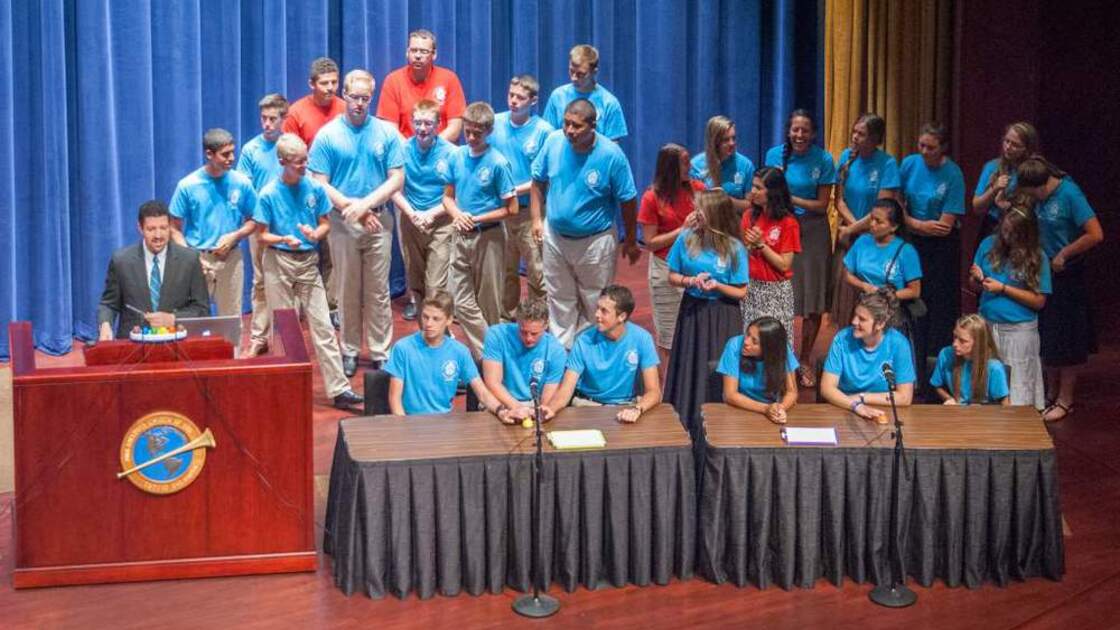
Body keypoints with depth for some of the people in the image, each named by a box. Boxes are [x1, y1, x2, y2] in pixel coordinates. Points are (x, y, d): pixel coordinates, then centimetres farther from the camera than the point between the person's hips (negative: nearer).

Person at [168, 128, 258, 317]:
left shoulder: (241, 183, -2)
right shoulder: (188, 186, -7)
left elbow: (253, 221, 7)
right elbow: (175, 229, -2)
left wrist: (235, 236, -12)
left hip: (231, 259, 2)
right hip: (198, 260, -2)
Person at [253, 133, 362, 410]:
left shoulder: (315, 188, -2)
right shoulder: (269, 194, -7)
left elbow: (325, 224, 8)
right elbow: (262, 235, -3)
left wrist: (316, 234, -15)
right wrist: (284, 240, -22)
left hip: (308, 262, 2)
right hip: (278, 262, -2)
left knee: (322, 325, -2)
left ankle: (338, 389, -4)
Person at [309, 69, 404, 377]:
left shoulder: (387, 132, 1)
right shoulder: (327, 135, -2)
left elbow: (397, 179, -1)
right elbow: (320, 184, -4)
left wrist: (367, 203, -13)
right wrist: (352, 207, -13)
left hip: (379, 221, 1)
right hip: (342, 222, 0)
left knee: (378, 291, 4)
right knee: (348, 291, 8)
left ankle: (380, 352, 11)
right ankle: (350, 350, 18)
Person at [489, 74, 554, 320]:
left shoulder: (544, 131, -9)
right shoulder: (495, 123, 0)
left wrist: (516, 189, -16)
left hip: (531, 210, -3)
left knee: (537, 273, 1)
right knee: (505, 270, 15)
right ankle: (505, 316, 30)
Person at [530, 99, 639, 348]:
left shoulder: (611, 154, -20)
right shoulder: (553, 141, -10)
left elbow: (628, 200, -9)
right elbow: (538, 181, 6)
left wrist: (631, 240, -2)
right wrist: (537, 219, 1)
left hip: (595, 241, -4)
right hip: (555, 238, 4)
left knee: (595, 304, 8)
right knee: (560, 301, 17)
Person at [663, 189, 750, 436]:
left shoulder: (734, 248, -11)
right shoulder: (686, 239, -4)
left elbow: (741, 292, -6)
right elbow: (672, 276, 4)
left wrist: (717, 286, -22)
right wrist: (690, 280, -15)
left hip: (722, 316, -2)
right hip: (692, 312, 2)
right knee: (689, 369, 8)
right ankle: (686, 427, 20)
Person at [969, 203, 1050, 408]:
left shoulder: (1037, 257, -6)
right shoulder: (989, 244, 2)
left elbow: (1039, 301, -8)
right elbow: (974, 285, 11)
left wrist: (1003, 288, -14)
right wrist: (978, 279, -13)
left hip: (1019, 330, -3)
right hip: (987, 324, 3)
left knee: (1017, 389, 1)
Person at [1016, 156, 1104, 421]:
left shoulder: (1069, 194, -19)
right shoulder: (1042, 197, 2)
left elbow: (1096, 235, -24)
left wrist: (1063, 254, -16)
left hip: (1066, 275, -7)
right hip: (1044, 272, 7)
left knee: (1065, 342, 3)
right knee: (1046, 338, 13)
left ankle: (1065, 400, 15)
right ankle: (1051, 395, 26)